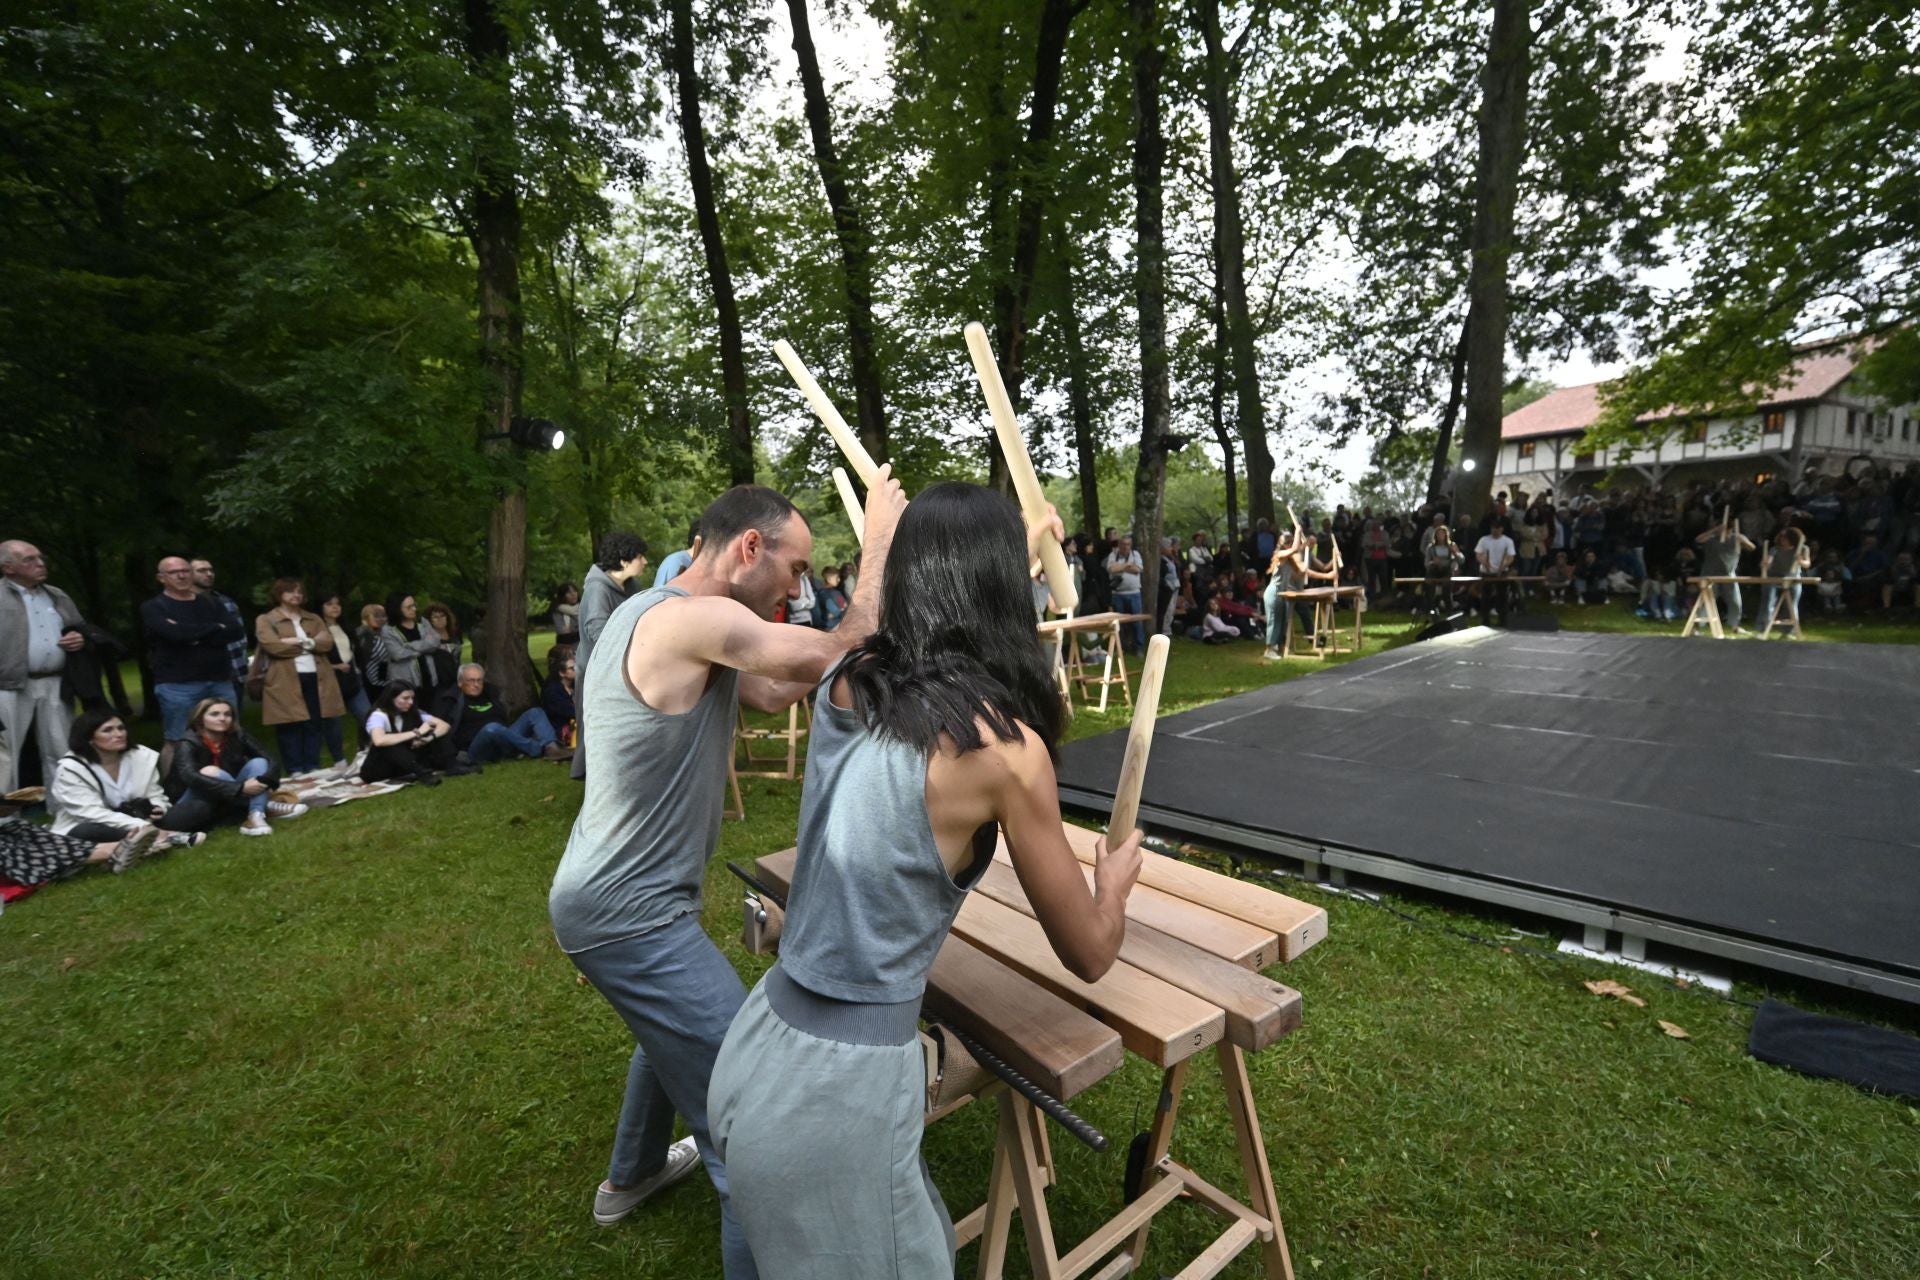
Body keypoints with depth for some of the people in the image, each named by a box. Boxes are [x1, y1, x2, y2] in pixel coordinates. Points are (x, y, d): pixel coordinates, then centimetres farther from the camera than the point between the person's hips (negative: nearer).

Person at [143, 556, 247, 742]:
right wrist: (215, 628, -4)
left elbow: (237, 630, -1)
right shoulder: (153, 607, 3)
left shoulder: (211, 603, 15)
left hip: (220, 682, 4)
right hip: (177, 685, -3)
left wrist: (195, 636, -12)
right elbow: (175, 633, -17)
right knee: (179, 742, 0)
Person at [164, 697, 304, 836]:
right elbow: (190, 777, -37)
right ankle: (265, 807, -24)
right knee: (211, 773, -31)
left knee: (258, 763, -16)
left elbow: (270, 762, -9)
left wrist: (263, 783, -31)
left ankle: (256, 816, -38)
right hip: (190, 804, -4)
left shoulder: (237, 736, -7)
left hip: (227, 802, 5)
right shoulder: (188, 743, -19)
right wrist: (241, 787, -43)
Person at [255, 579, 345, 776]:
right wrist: (310, 644, -3)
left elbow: (327, 642, 3)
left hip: (317, 679, 4)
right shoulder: (266, 620, 6)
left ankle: (313, 769, 11)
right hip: (286, 682, -4)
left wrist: (296, 642, -10)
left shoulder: (314, 619, 20)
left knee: (315, 726, 5)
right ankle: (295, 771, 4)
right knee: (291, 728, -2)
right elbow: (273, 645, -11)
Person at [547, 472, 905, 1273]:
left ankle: (632, 1175, 59)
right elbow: (844, 658, -24)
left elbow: (773, 693, 6)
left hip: (606, 897, 11)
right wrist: (881, 539, -11)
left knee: (676, 1031, 35)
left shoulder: (652, 613, 7)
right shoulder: (688, 619, -24)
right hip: (631, 918, -11)